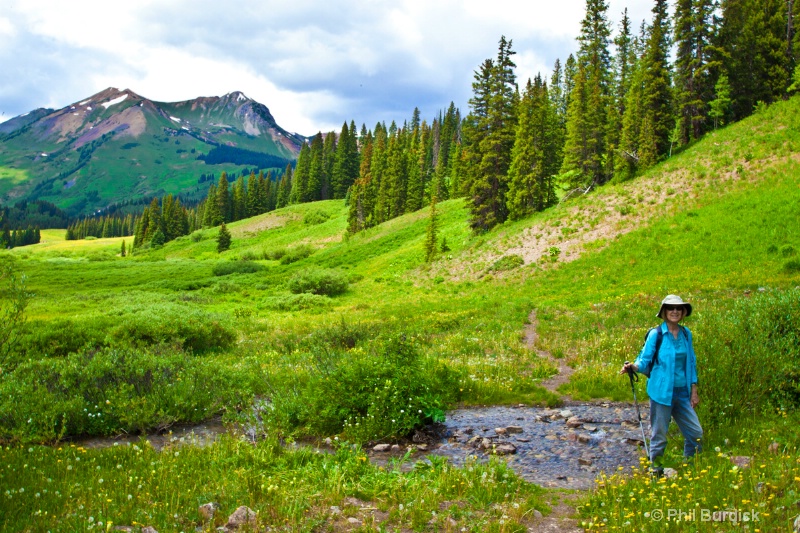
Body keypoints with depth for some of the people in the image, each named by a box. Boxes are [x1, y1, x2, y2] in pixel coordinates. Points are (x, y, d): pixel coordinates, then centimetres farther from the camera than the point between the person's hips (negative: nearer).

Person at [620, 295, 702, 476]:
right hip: (661, 392, -5)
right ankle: (656, 471, 19)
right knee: (659, 435, 4)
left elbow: (691, 363, 14)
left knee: (696, 433, 9)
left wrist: (694, 390, 11)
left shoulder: (686, 334, 7)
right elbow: (644, 361, -6)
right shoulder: (655, 334, -8)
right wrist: (632, 366, -28)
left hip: (682, 393, 5)